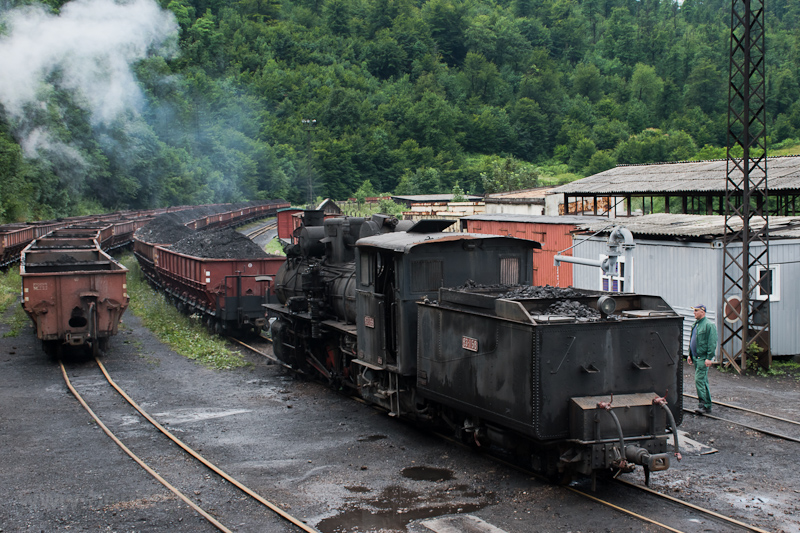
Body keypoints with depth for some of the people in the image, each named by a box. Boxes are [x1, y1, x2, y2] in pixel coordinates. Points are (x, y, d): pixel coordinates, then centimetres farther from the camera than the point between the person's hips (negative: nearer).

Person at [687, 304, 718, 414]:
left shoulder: (709, 325, -13)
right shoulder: (695, 324, 15)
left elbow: (712, 343, -17)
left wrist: (709, 358, -20)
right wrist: (690, 354, 20)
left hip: (703, 358, -9)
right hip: (696, 357, 9)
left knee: (700, 380, -14)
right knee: (703, 381, 11)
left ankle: (704, 404, -12)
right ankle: (707, 406, 16)